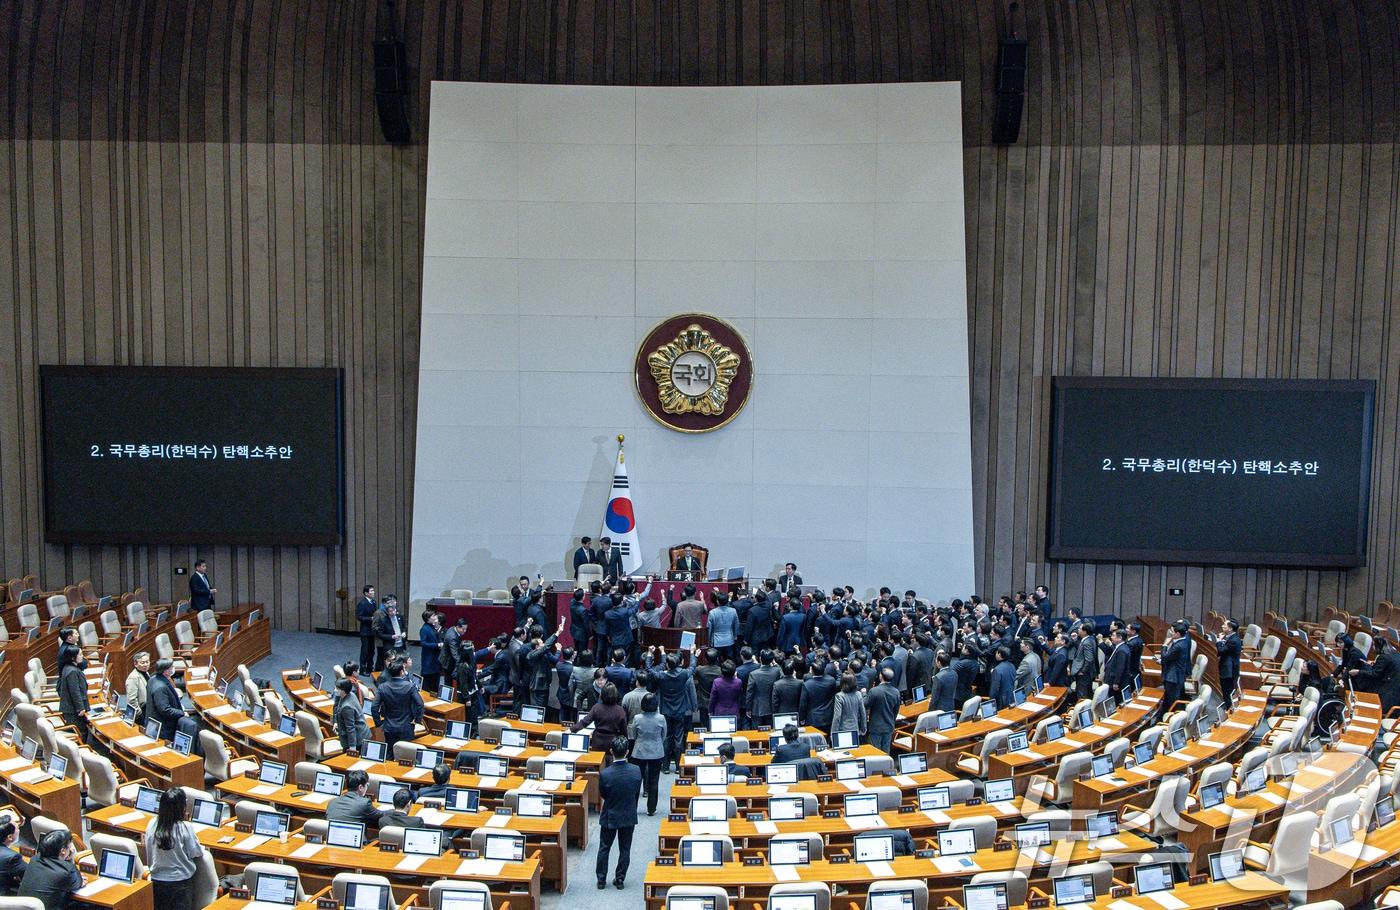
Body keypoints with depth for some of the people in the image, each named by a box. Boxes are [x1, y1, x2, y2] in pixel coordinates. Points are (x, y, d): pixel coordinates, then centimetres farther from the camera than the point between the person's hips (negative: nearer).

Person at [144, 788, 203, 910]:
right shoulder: (185, 827, -18)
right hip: (181, 881, -4)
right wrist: (202, 849, 13)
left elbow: (149, 852, 5)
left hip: (157, 880, 4)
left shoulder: (152, 824, -6)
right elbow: (195, 853, -8)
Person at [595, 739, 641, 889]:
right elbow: (637, 793, -3)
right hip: (629, 816, 1)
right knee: (625, 849, 16)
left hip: (610, 816, -1)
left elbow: (602, 794, -7)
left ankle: (601, 880, 23)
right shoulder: (636, 771, -18)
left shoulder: (604, 774, -25)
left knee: (604, 848, 16)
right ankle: (620, 879, 23)